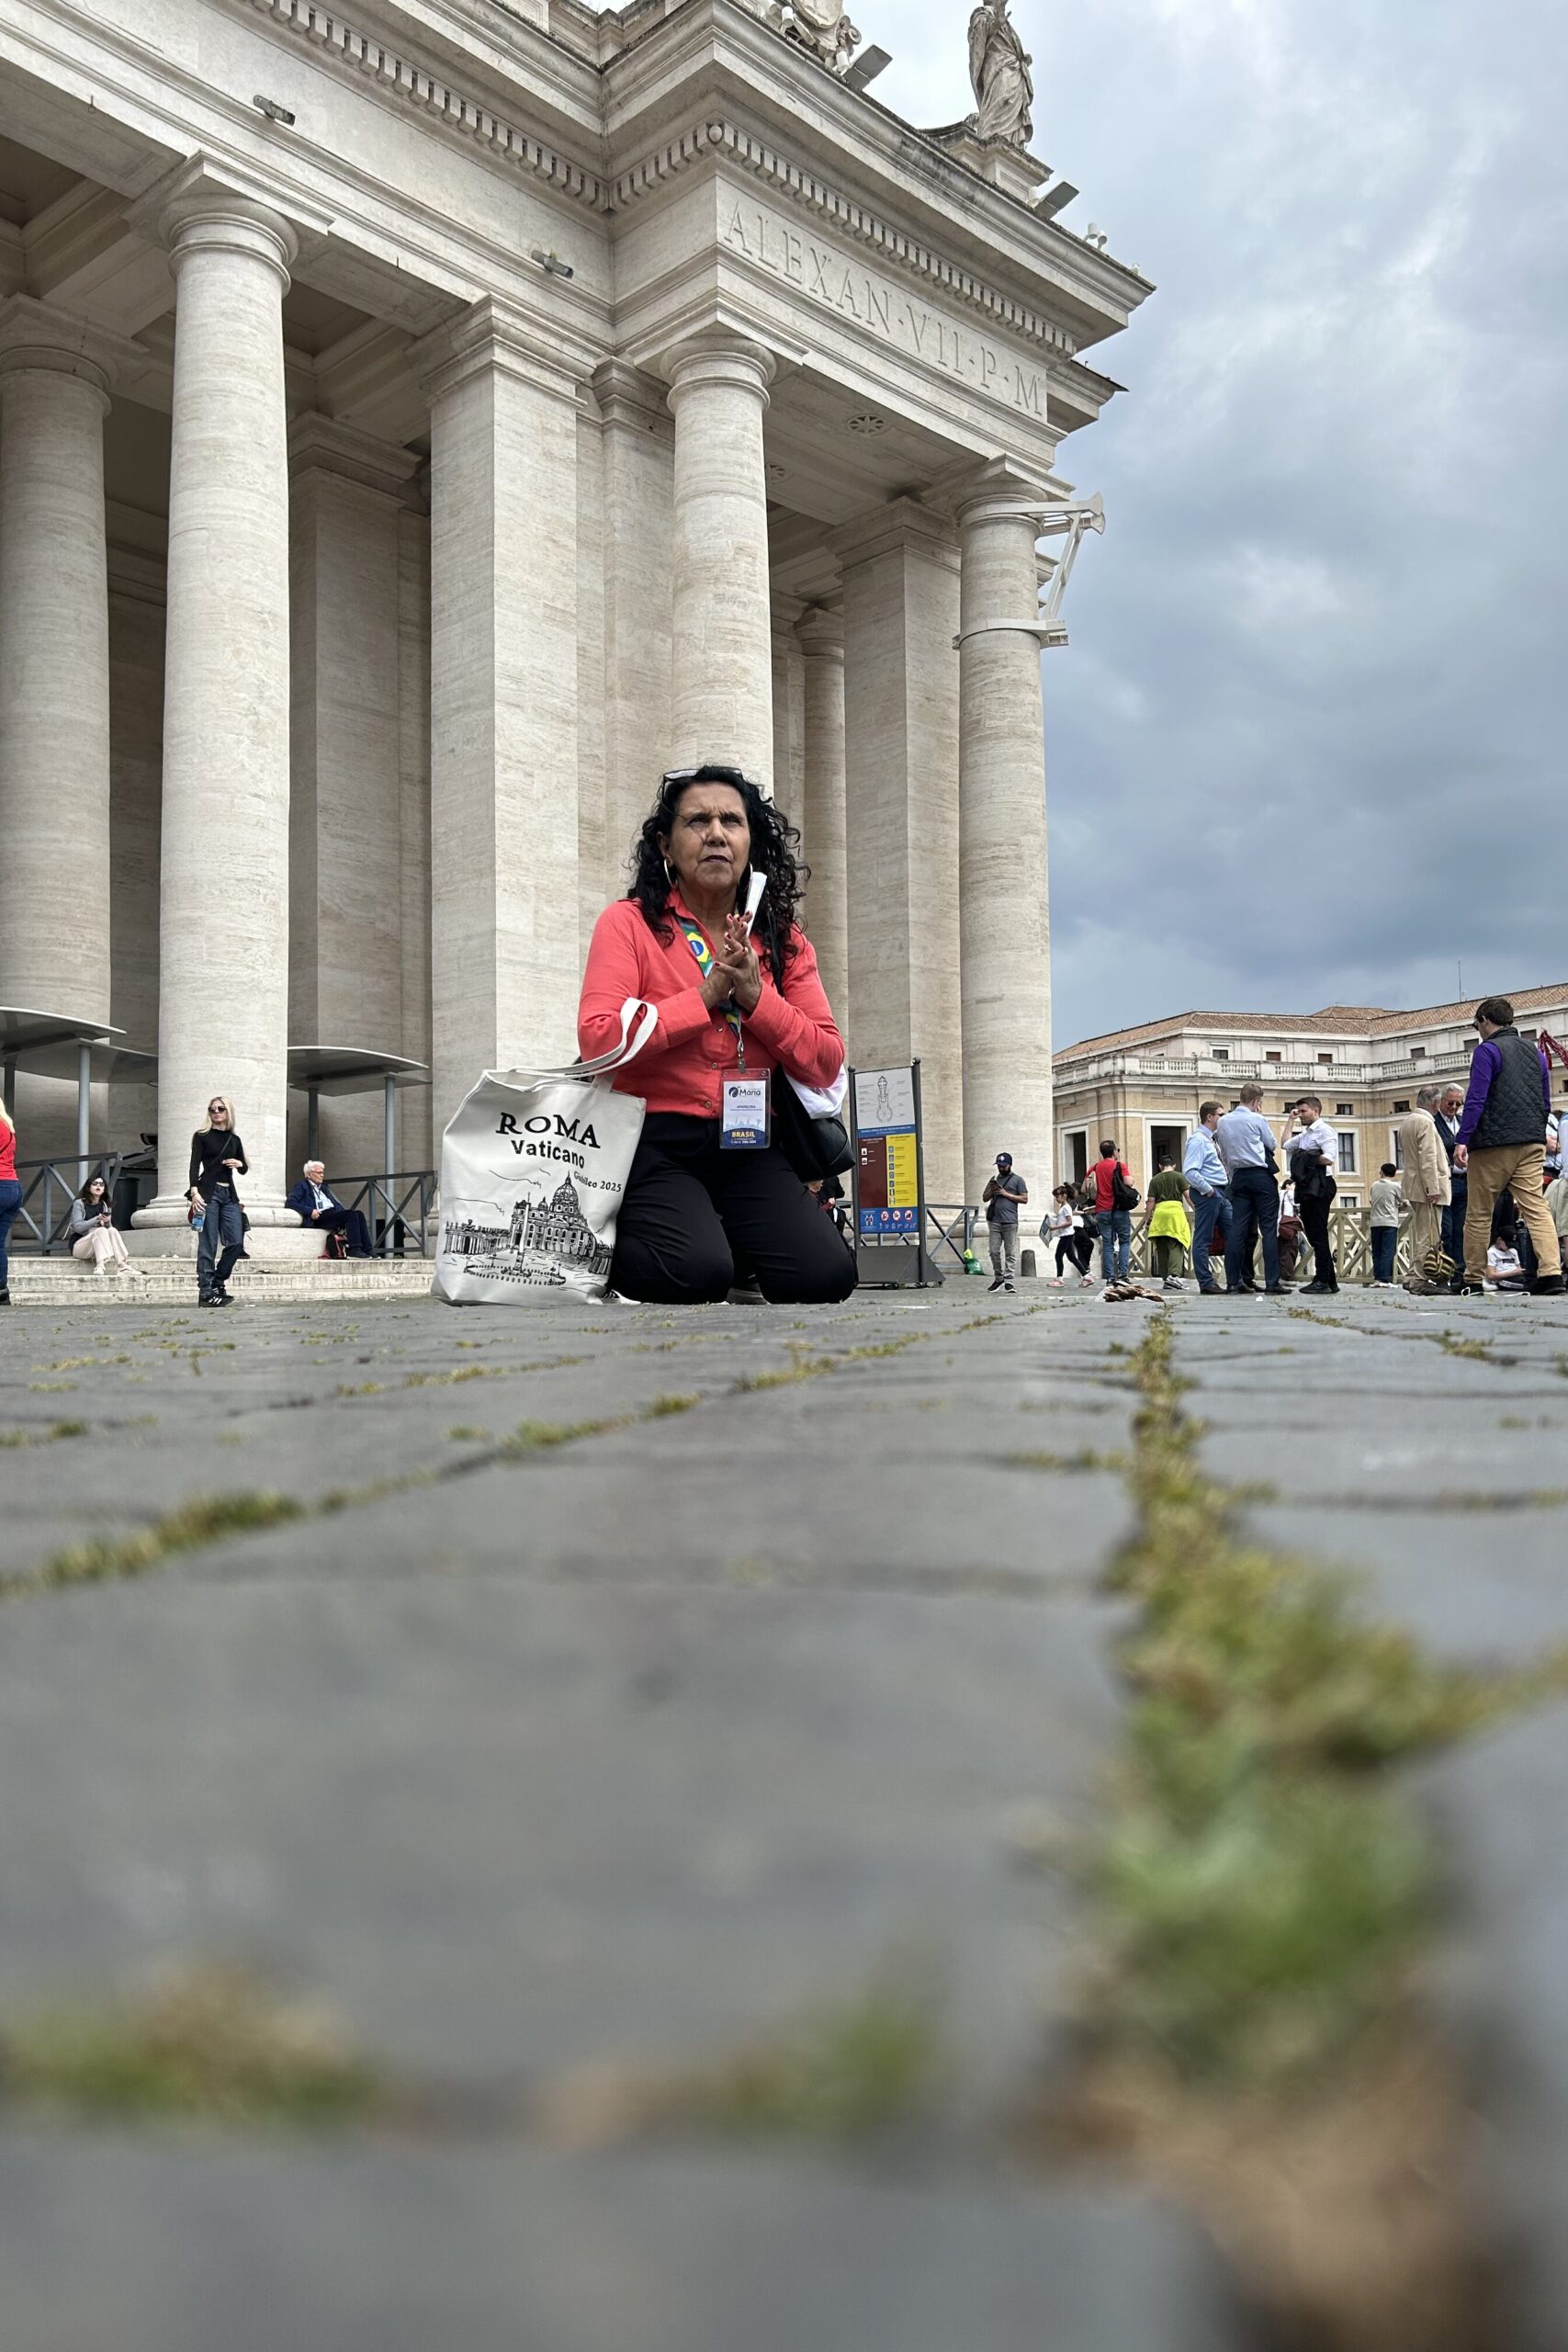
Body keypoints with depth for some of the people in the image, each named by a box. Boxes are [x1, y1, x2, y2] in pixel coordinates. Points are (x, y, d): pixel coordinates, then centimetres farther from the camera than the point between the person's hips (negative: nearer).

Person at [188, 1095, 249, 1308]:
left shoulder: (234, 1139, 17)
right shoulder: (202, 1136, 4)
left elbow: (244, 1169, 22)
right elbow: (195, 1164, -5)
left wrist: (239, 1164, -2)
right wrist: (194, 1190, -17)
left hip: (229, 1194, 5)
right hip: (209, 1192, -5)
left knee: (236, 1242, -3)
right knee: (208, 1245, -8)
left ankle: (218, 1282, 14)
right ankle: (205, 1292, -6)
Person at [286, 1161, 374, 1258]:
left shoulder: (324, 1187, 31)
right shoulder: (302, 1186, 8)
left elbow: (337, 1204, 26)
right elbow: (290, 1203, -6)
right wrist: (310, 1211, -17)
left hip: (334, 1213, 7)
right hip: (319, 1218, -7)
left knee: (358, 1214, -20)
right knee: (351, 1214, -28)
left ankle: (367, 1250, -27)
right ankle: (354, 1250, -32)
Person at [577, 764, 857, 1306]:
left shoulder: (783, 939, 12)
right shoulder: (629, 922, 0)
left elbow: (827, 1066, 4)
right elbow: (598, 1041, -14)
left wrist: (755, 996, -10)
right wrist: (706, 996, -12)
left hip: (749, 1147, 4)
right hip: (657, 1140, -4)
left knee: (827, 1276, -17)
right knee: (697, 1273, -28)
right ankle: (611, 1250, 7)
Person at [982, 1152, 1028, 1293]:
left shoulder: (1017, 1180, 6)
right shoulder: (994, 1179, 20)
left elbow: (1024, 1199, -1)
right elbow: (984, 1198, 21)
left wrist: (1006, 1194, -8)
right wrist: (991, 1191, 0)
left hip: (1010, 1222, -4)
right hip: (994, 1221, 4)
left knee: (1011, 1253, -5)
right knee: (994, 1251, 2)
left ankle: (1009, 1281, -5)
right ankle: (999, 1278, 14)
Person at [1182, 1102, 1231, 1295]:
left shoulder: (1211, 1140, 18)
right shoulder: (1198, 1140, -12)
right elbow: (1190, 1172, -22)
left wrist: (1220, 1192, 16)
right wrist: (1208, 1190, -18)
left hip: (1221, 1195, 10)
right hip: (1207, 1194, -10)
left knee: (1232, 1235, 8)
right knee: (1203, 1239, -4)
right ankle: (1206, 1283, -2)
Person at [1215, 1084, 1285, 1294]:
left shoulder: (1223, 1122, 8)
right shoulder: (1257, 1120, -8)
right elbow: (1271, 1144, 5)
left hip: (1238, 1176, 5)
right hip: (1261, 1175, -5)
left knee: (1238, 1228, 5)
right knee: (1269, 1229, -4)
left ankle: (1233, 1280, 3)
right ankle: (1272, 1282, -8)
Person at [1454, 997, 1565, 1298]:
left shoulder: (1487, 1050, -4)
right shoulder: (1535, 1052, 17)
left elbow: (1476, 1100, -13)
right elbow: (1546, 1103, 19)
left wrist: (1463, 1140, -15)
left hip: (1494, 1144, -6)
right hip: (1532, 1143, 6)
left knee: (1478, 1214, 3)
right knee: (1536, 1208, -2)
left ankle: (1473, 1280, 5)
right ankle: (1552, 1275, -15)